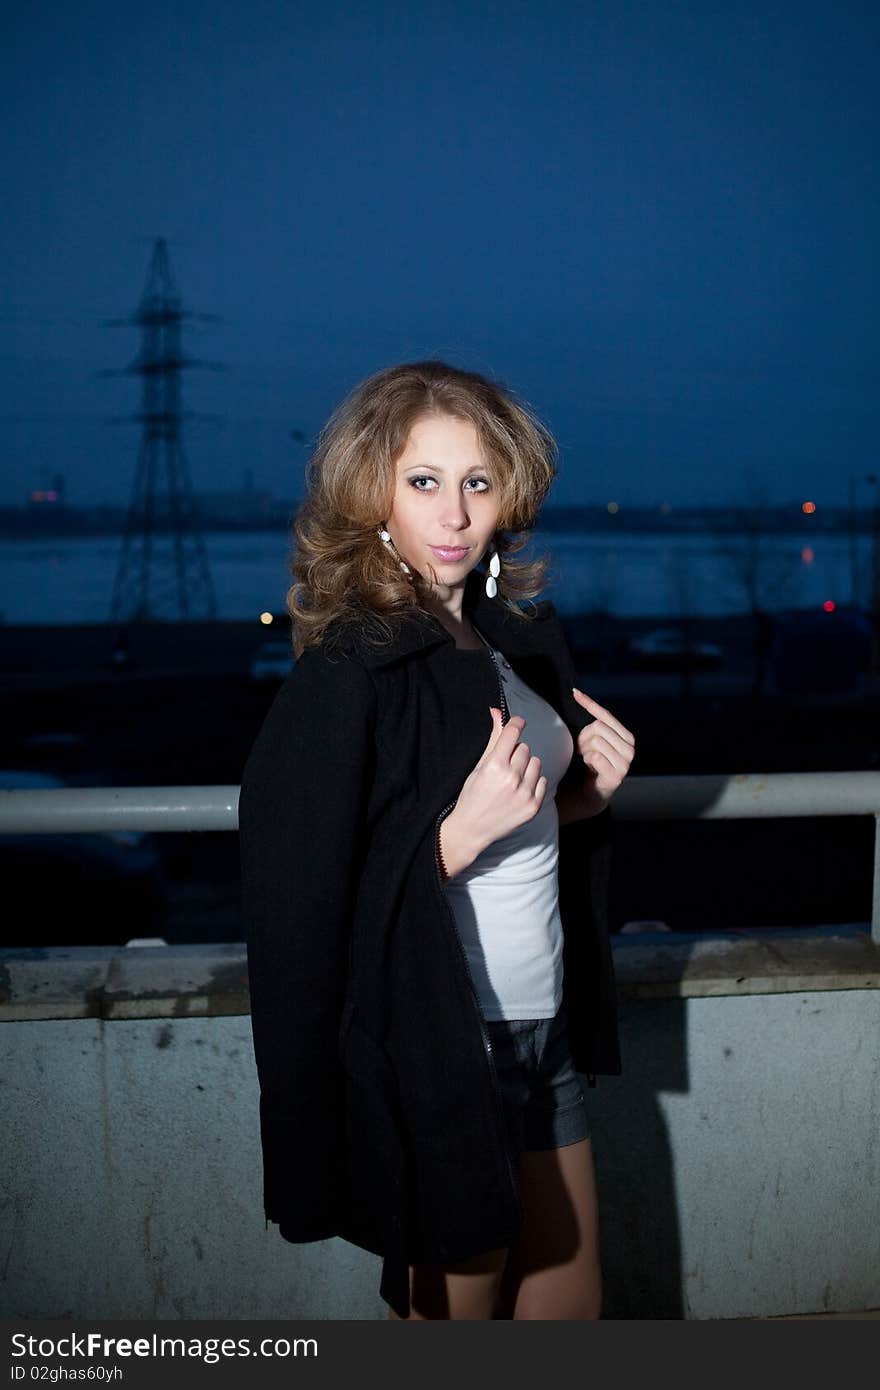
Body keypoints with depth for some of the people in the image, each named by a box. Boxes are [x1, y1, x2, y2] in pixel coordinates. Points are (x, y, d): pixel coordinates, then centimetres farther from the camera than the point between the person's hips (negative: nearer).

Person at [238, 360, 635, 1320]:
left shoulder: (515, 637, 4)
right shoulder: (349, 670, -19)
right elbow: (297, 913, -22)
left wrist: (587, 794, -2)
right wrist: (465, 829, -28)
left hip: (542, 1032, 7)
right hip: (436, 1057, -7)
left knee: (570, 1306, 21)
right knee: (455, 1309, 12)